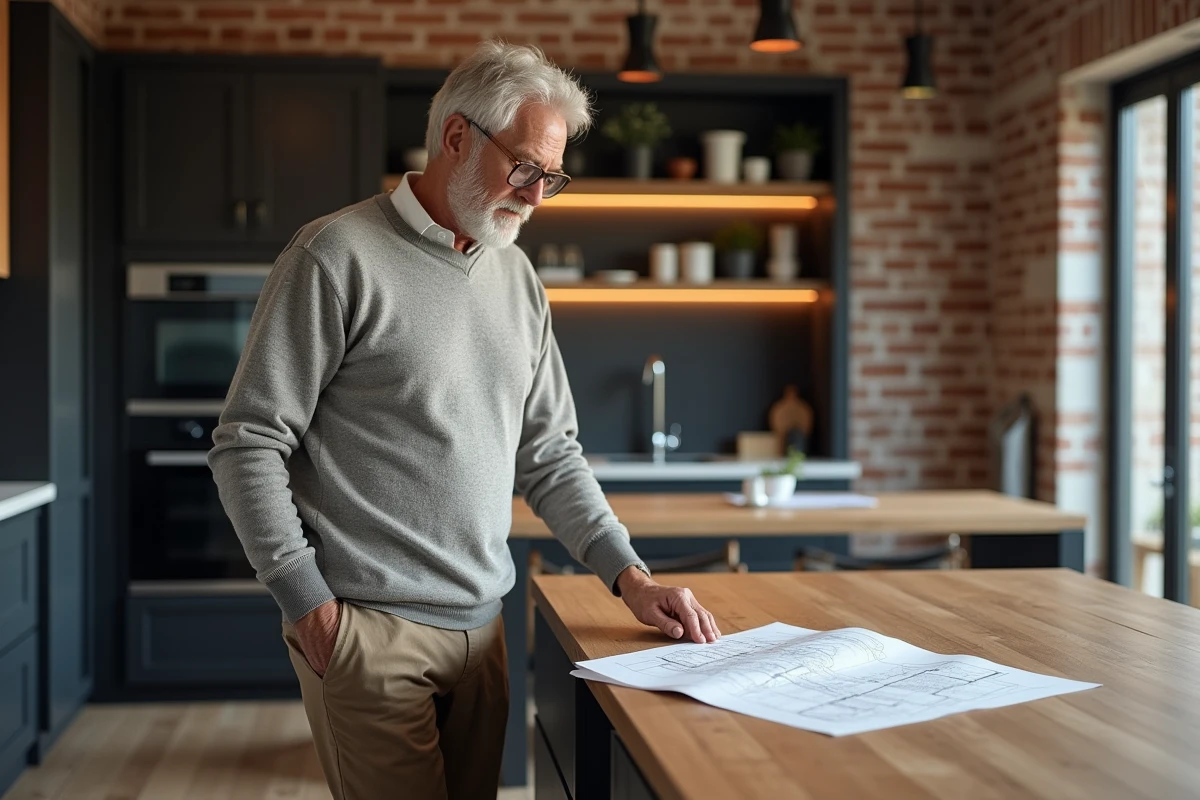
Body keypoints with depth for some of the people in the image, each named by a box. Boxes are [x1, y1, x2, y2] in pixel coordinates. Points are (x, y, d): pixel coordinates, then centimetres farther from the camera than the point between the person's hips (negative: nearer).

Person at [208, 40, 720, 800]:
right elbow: (247, 445, -9)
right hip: (368, 629, -6)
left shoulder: (517, 276, 12)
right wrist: (310, 604, -12)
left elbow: (548, 452, 14)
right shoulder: (339, 256, -9)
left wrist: (630, 574, 4)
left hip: (482, 626, 6)